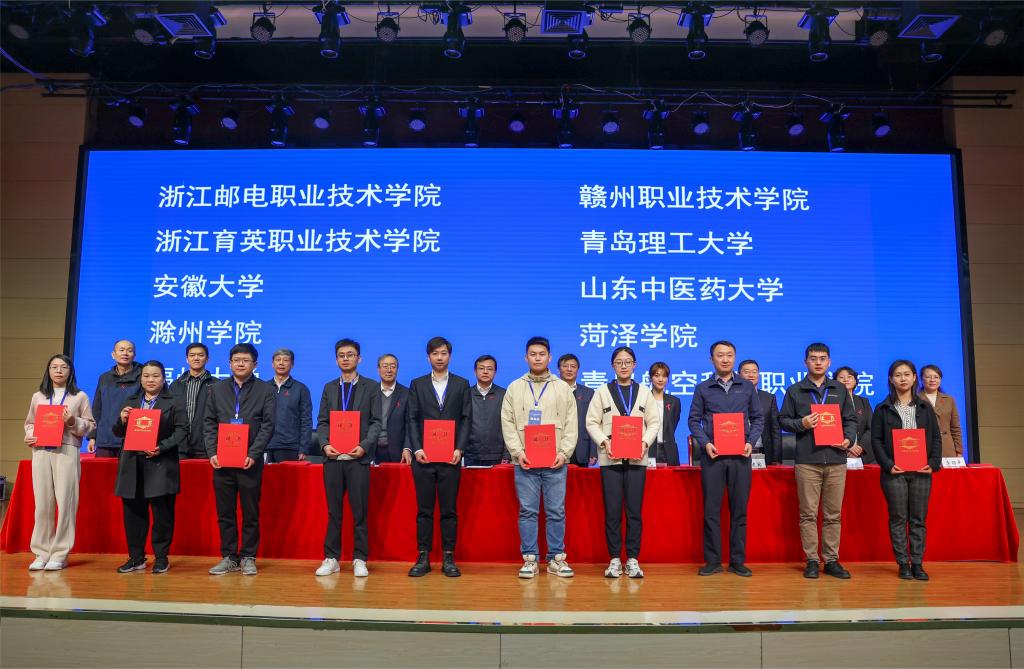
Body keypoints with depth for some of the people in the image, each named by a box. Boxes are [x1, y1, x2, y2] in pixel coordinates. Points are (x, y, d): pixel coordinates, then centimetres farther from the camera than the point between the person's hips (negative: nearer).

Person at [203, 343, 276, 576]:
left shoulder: (265, 390, 2)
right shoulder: (218, 389, 11)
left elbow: (268, 425, -4)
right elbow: (209, 423, 9)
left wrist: (253, 454, -13)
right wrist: (212, 452, -4)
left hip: (250, 461, -3)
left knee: (250, 513, 4)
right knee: (224, 513, 8)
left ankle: (248, 558, 14)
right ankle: (229, 557, 19)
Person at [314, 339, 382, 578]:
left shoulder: (371, 387, 5)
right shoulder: (329, 387, 14)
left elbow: (376, 422, 0)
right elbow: (322, 421, 10)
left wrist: (364, 446, -15)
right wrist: (325, 444, -8)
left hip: (358, 457, -2)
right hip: (333, 457, 3)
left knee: (360, 511, 1)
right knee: (333, 511, 8)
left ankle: (359, 560, 11)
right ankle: (331, 558, 16)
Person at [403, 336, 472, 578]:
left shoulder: (462, 384, 8)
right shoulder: (417, 384, 10)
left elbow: (466, 419, 3)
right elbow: (413, 419, 4)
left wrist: (459, 449, -8)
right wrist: (416, 449, -8)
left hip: (450, 456, 0)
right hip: (423, 456, 1)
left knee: (449, 510, 3)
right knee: (424, 510, 4)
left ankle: (448, 558, 10)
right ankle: (423, 557, 11)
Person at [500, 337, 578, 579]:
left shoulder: (563, 388, 9)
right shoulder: (515, 388, 8)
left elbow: (571, 425, 5)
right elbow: (508, 423, 4)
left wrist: (564, 452, -7)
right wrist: (517, 451, -7)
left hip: (555, 462, 0)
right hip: (525, 462, 0)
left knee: (556, 512, 4)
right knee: (527, 511, 4)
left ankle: (557, 558, 14)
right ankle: (530, 559, 12)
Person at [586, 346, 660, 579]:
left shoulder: (644, 392, 12)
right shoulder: (602, 392, 7)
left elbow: (654, 422, 8)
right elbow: (592, 422, 3)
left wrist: (645, 442, -9)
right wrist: (604, 442, -12)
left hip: (637, 458, 1)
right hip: (610, 458, -1)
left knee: (635, 511, 1)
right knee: (612, 511, 1)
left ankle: (633, 559, 10)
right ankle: (614, 559, 9)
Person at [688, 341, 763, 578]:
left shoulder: (747, 387, 9)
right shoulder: (703, 389, 6)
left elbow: (758, 418, 11)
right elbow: (694, 420, 6)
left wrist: (751, 442, -4)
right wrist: (705, 443, -8)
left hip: (740, 455, 1)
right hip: (712, 455, -1)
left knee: (739, 509, 4)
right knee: (711, 509, 1)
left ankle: (738, 561, 14)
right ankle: (712, 561, 10)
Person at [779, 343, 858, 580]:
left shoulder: (840, 389, 14)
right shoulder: (794, 390, 7)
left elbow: (851, 419, 15)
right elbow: (783, 420, 7)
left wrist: (849, 438, -3)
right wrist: (801, 423, -11)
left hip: (836, 460, 2)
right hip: (807, 461, -2)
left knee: (833, 514, 6)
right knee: (808, 514, 1)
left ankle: (832, 560, 15)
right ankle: (811, 560, 9)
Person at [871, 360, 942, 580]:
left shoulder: (925, 407, 10)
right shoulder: (882, 409, 3)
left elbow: (936, 437, 9)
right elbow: (876, 440, 0)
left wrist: (934, 463, -4)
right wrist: (887, 465, -11)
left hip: (921, 471, 2)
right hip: (894, 471, -2)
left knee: (919, 519, 5)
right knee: (898, 518, 2)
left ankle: (917, 563, 13)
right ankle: (903, 564, 9)